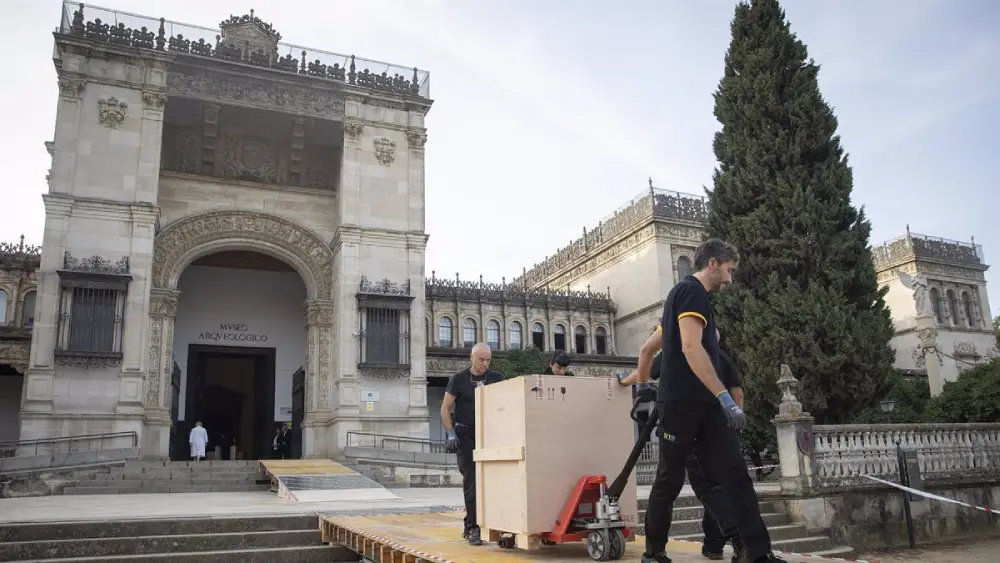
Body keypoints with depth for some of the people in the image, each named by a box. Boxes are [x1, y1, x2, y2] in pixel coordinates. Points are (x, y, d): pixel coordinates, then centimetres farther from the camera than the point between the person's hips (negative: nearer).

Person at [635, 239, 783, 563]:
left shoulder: (684, 292, 23)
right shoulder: (692, 291, -8)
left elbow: (648, 348, 28)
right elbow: (691, 347, -22)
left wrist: (642, 386, 36)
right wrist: (725, 398, -24)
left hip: (704, 405, 9)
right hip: (682, 403, -9)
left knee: (736, 477, -1)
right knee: (669, 481, 3)